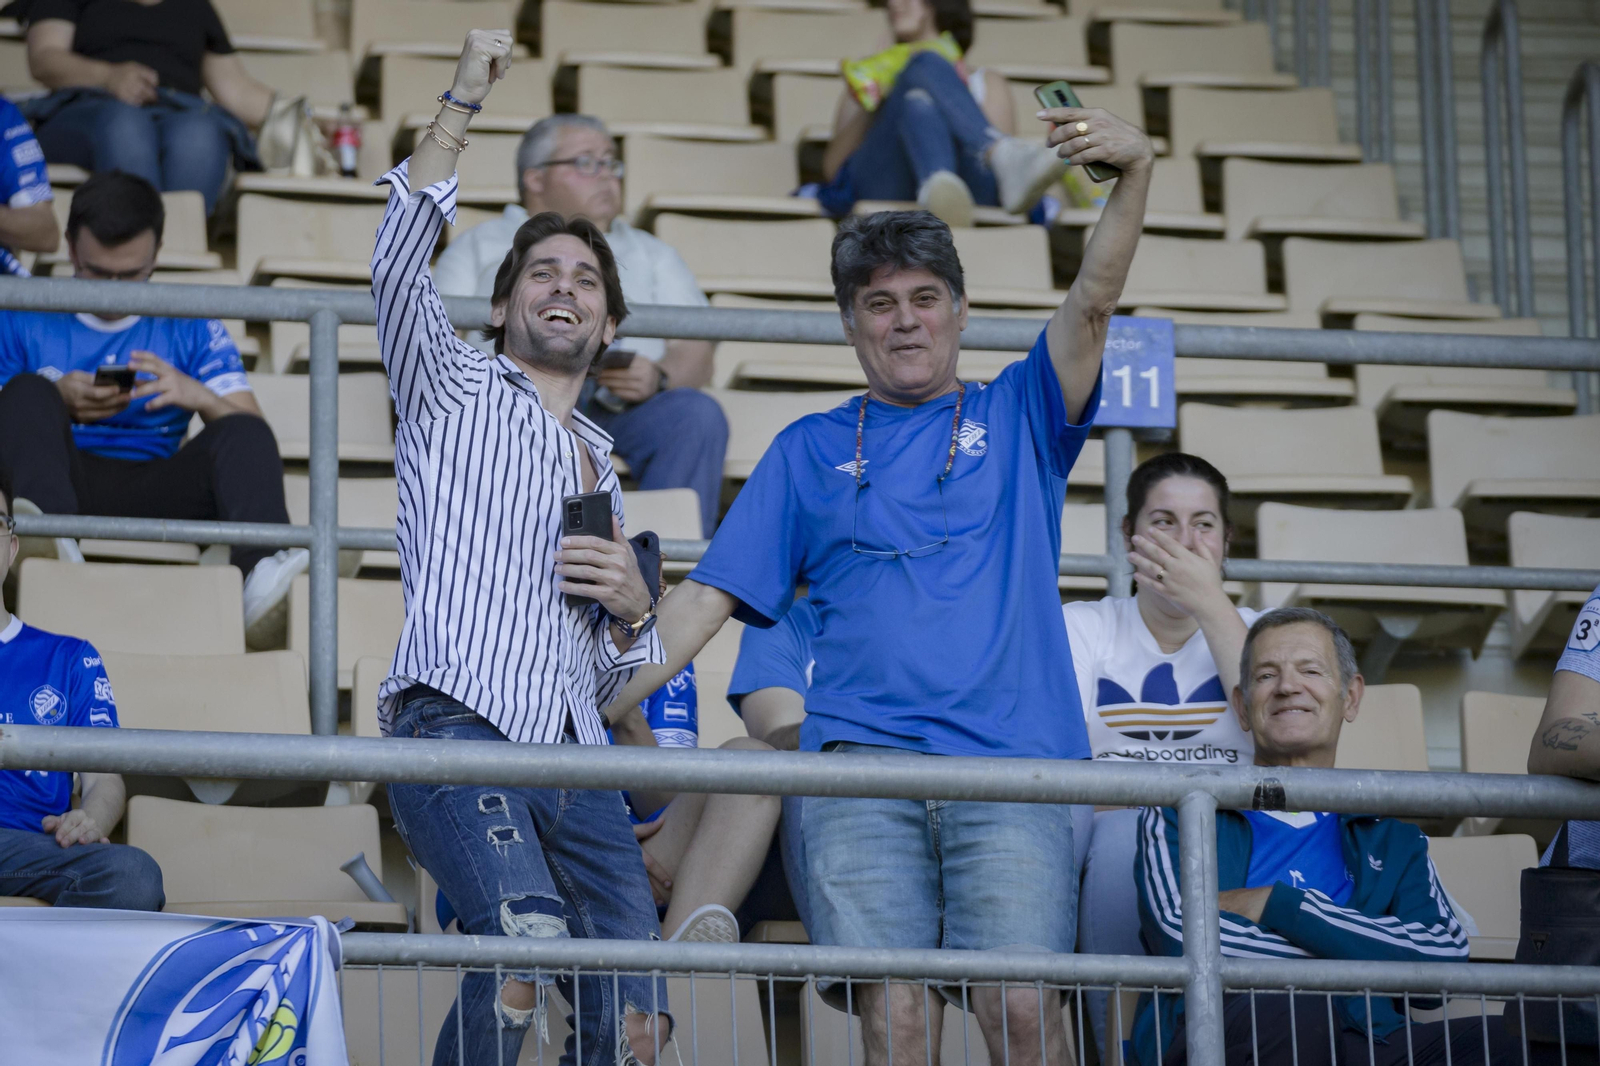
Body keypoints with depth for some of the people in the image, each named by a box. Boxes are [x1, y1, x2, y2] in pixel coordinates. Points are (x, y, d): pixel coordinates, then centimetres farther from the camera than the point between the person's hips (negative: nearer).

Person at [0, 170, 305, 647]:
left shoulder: (190, 326, 17)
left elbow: (253, 433, 8)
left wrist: (195, 394, -13)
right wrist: (57, 406, -10)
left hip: (154, 492, 1)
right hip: (66, 486, 0)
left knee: (244, 433, -26)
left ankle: (264, 573, -56)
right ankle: (45, 531, -56)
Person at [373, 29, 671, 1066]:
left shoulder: (603, 468, 31)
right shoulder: (454, 388, 17)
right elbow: (399, 267, -4)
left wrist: (632, 607, 10)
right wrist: (462, 104, -6)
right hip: (459, 734, -6)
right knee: (528, 942, -31)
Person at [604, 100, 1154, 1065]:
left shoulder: (1018, 418, 18)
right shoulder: (811, 451, 21)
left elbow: (1093, 302, 2)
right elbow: (708, 599, 17)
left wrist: (1134, 170, -15)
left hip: (1013, 763, -1)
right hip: (862, 762, 1)